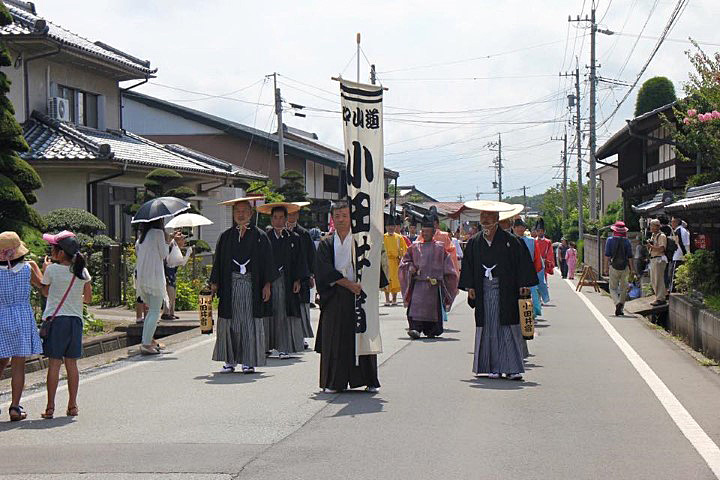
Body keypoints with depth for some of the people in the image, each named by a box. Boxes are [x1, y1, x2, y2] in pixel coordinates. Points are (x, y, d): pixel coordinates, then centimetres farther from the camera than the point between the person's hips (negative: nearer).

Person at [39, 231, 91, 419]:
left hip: (55, 319, -3)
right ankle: (72, 405, 12)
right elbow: (88, 298, 8)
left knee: (54, 363, -1)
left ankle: (50, 407, -1)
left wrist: (44, 271, 18)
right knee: (71, 363, 10)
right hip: (75, 319, 3)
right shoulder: (82, 271, 1)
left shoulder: (52, 270, -8)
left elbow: (45, 292, 8)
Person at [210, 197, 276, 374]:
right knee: (229, 323, 1)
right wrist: (214, 283, 3)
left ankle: (248, 361, 6)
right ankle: (229, 361, 8)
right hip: (230, 285, 2)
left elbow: (267, 261, 3)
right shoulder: (226, 236, 10)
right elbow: (218, 261, 11)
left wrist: (267, 284, -5)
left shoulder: (259, 236, 4)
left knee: (250, 323, -1)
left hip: (251, 286, -2)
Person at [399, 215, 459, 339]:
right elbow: (404, 262, 16)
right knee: (416, 306, -15)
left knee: (433, 308, 1)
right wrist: (411, 268, -4)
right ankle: (415, 329, -21)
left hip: (434, 283, -1)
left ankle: (431, 331, 15)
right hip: (418, 282, 1)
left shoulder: (439, 248, 8)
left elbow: (447, 267, 9)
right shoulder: (415, 247, 13)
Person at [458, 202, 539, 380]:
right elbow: (468, 266, 12)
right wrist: (470, 287, 2)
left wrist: (523, 285, -8)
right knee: (489, 330, 2)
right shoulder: (474, 243, 9)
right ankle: (493, 368, 7)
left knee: (508, 329, -5)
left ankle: (512, 368, -3)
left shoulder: (509, 240, -1)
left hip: (506, 290, -3)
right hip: (484, 291, 3)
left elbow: (522, 262, -2)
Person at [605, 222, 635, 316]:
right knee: (624, 288, 12)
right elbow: (630, 256, -4)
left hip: (614, 267, -1)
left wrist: (609, 262, 11)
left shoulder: (610, 240, -4)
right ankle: (621, 308, 14)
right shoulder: (627, 241, -2)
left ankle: (617, 302, -20)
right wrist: (632, 269, 1)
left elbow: (607, 255, -5)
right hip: (625, 267, 1)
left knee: (612, 288, 6)